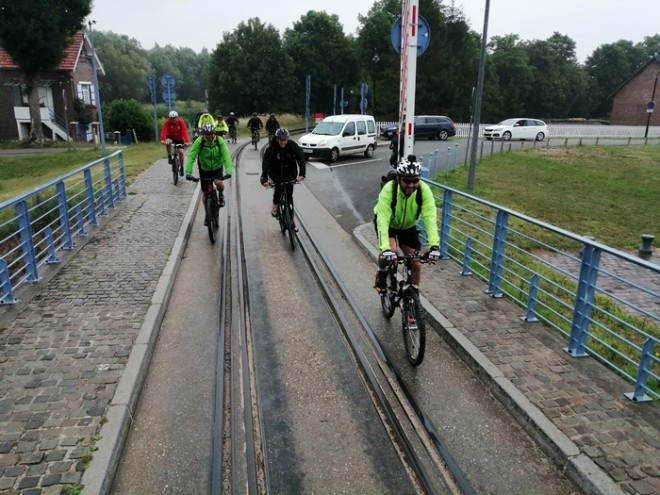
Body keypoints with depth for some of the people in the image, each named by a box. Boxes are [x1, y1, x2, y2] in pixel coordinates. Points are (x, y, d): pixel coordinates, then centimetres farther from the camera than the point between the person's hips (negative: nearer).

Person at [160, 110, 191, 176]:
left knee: (181, 152, -14)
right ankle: (169, 157, -10)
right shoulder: (167, 122, -22)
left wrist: (187, 141, -51)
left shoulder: (181, 122, -24)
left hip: (179, 138, 0)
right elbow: (164, 131, -34)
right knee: (168, 142, -34)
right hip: (170, 137, 0)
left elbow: (184, 131, -36)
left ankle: (181, 167, 7)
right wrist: (162, 140, -52)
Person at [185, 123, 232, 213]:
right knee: (206, 193, 5)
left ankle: (221, 195, 5)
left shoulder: (220, 141, -20)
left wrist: (228, 171, -42)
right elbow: (191, 157, -27)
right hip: (204, 169, 1)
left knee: (219, 183, -30)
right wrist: (188, 172, -38)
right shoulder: (199, 141, -21)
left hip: (217, 168, -1)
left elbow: (226, 156, -28)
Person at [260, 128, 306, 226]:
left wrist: (302, 174, -44)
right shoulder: (271, 148, -21)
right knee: (279, 186, -30)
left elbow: (301, 158, -28)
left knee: (289, 195, -1)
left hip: (289, 172, 1)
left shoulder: (293, 145, -19)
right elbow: (265, 163, -30)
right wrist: (264, 179, -44)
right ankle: (275, 205, -3)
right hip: (276, 172, -1)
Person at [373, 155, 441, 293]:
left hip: (408, 226, 3)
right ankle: (381, 273, 2)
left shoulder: (424, 190, -31)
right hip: (387, 223, -2)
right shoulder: (389, 190, -36)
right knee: (390, 250, -29)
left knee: (416, 264, -3)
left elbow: (430, 218, -37)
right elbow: (383, 220, -43)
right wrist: (385, 249, -55)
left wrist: (434, 245, -50)